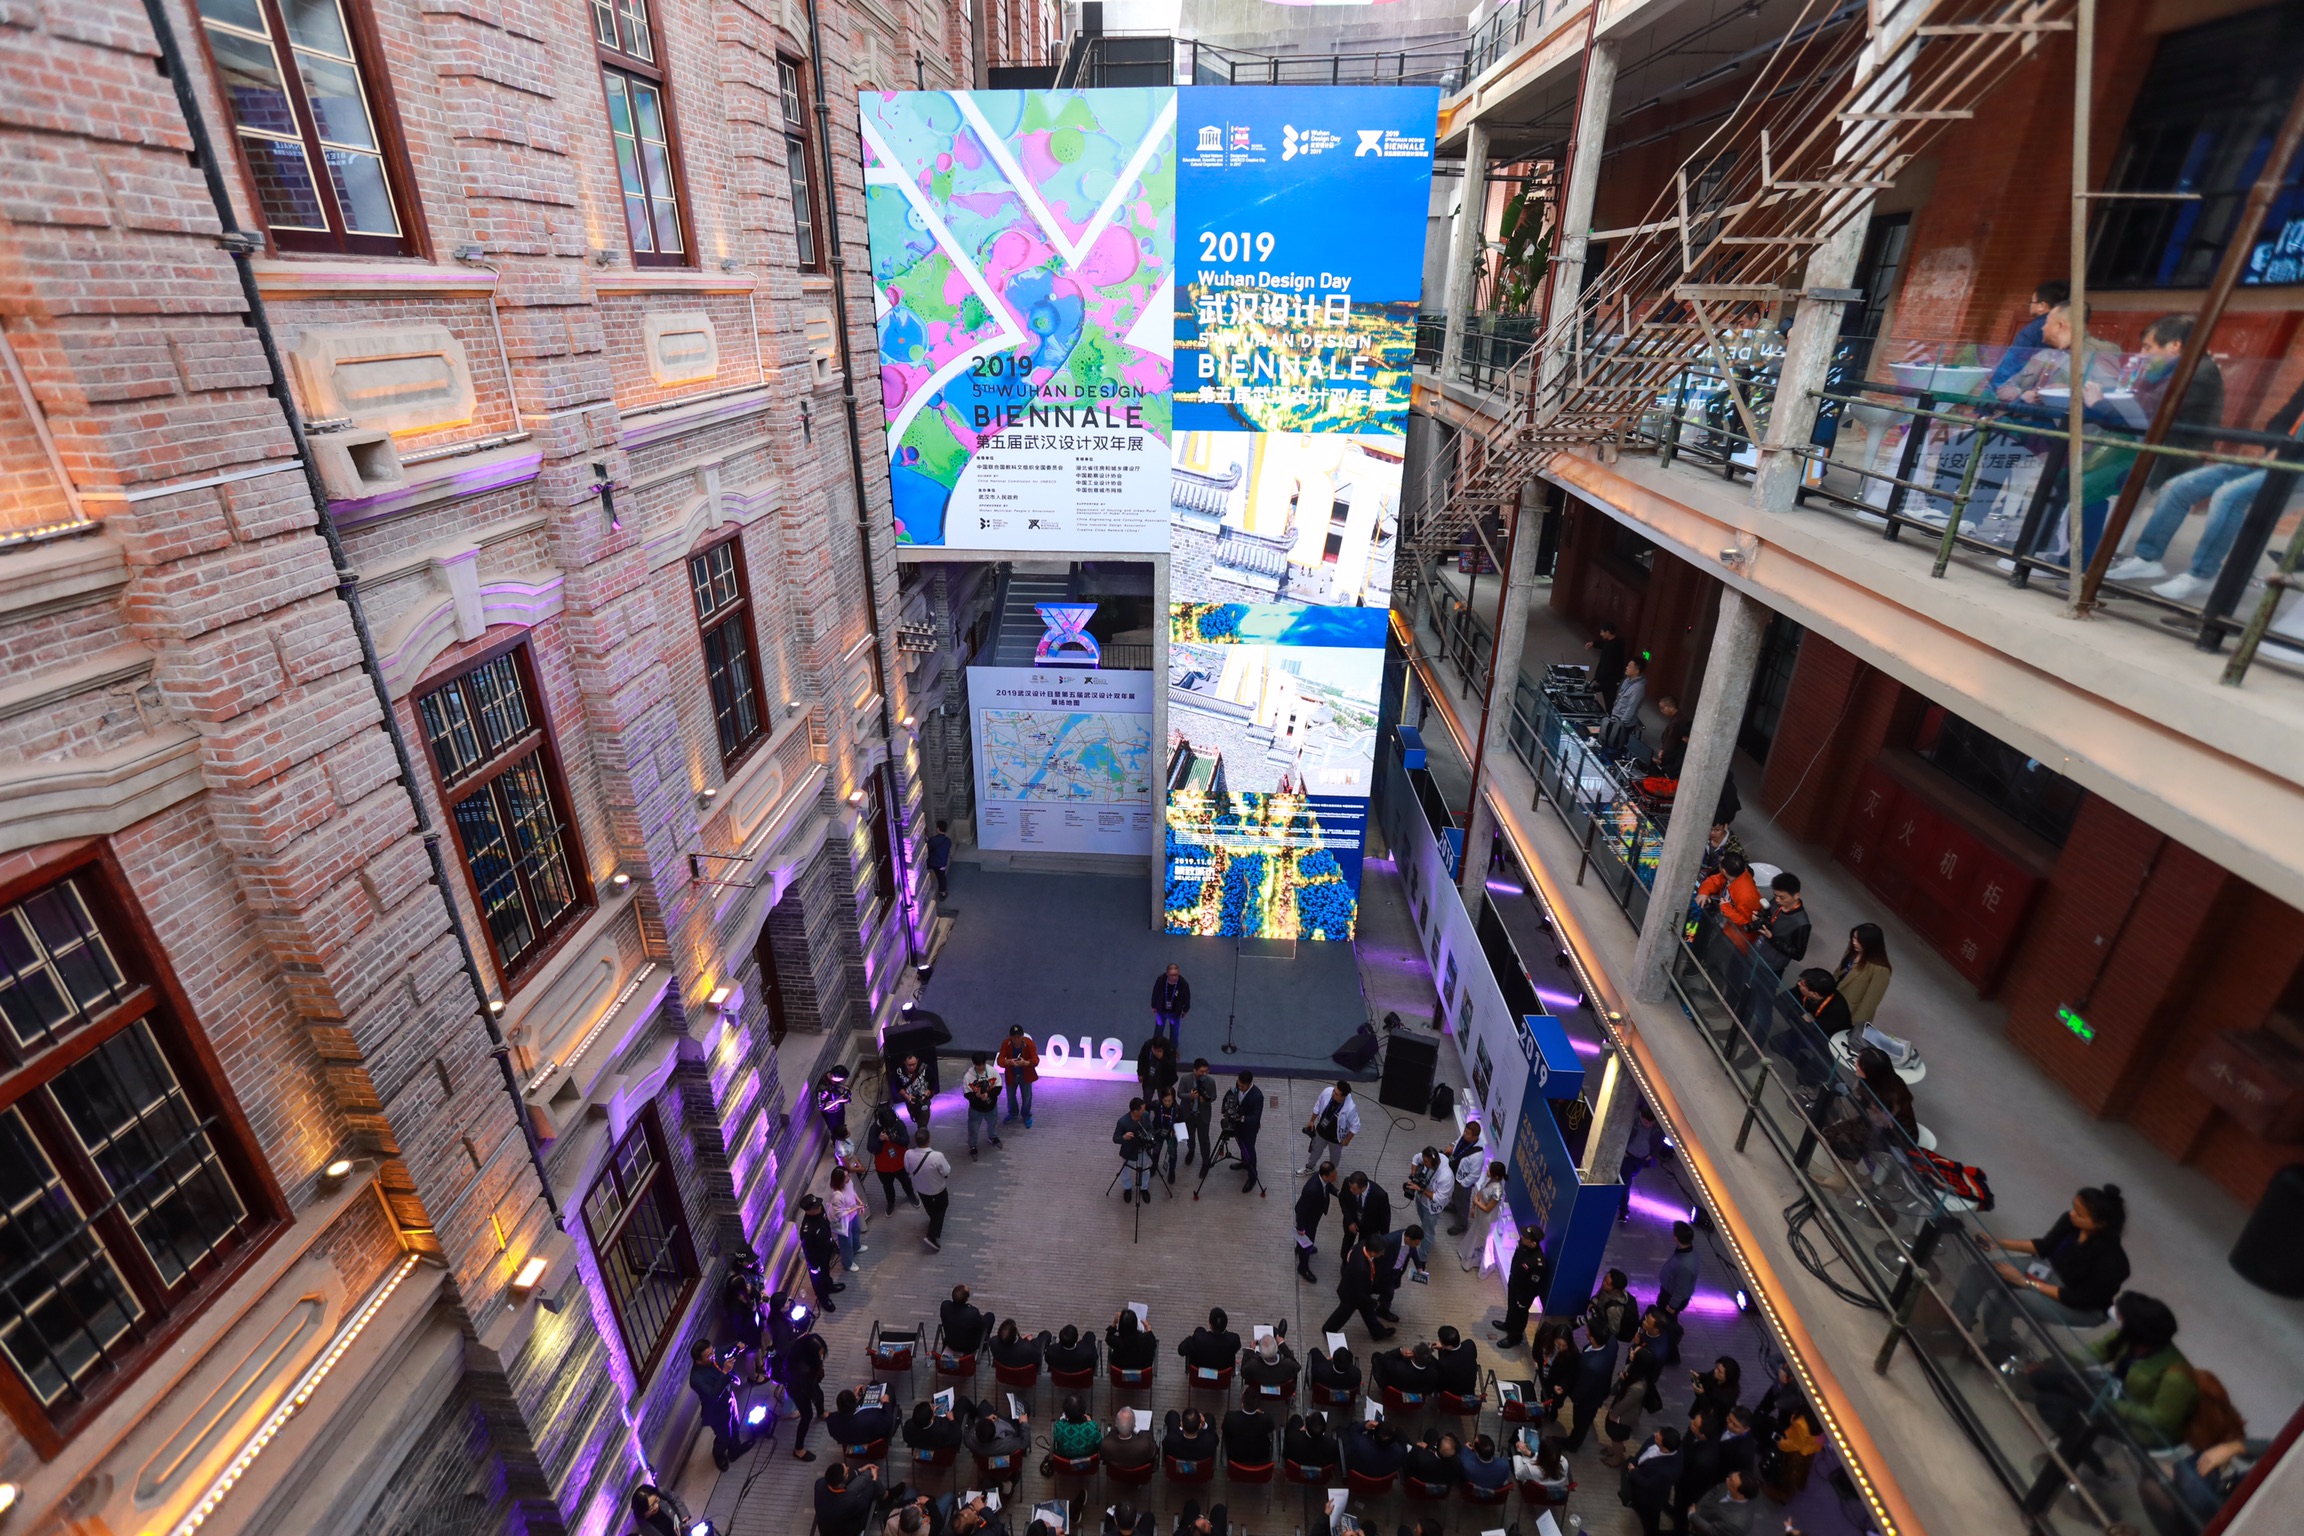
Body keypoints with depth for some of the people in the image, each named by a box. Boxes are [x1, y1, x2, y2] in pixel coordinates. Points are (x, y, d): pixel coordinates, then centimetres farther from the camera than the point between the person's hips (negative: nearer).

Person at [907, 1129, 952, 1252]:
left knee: (930, 1208, 33)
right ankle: (932, 1236, 19)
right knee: (941, 1207, 26)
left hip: (920, 1187, 4)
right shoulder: (937, 1156, -40)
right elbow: (946, 1172, -23)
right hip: (938, 1188, -3)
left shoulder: (908, 1154, -30)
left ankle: (934, 1221, 59)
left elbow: (908, 1170, -9)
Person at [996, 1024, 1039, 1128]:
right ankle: (1013, 1114, 49)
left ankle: (1026, 1115, 42)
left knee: (1026, 1097, 15)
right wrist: (1008, 1061, -47)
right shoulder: (1006, 1043, -22)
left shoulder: (1029, 1043, -26)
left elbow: (1036, 1060, -29)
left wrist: (1025, 1063, -50)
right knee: (1010, 1096, 20)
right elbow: (999, 1059, -24)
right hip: (1011, 1075, 2)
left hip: (1025, 1075, -2)